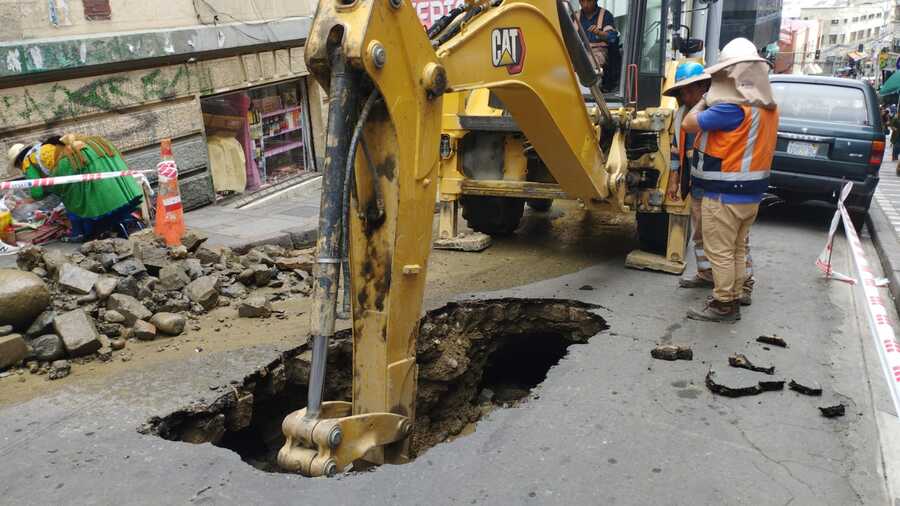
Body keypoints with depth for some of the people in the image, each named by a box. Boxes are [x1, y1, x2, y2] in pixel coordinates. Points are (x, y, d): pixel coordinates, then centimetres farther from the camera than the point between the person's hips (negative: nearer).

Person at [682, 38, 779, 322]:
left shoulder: (733, 108, -22)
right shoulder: (768, 107, 9)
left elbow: (689, 124, -17)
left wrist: (704, 102, 2)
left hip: (725, 194, -9)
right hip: (751, 193, 9)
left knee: (719, 252, 0)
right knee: (737, 250, 16)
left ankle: (723, 305, 7)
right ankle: (734, 299, 25)